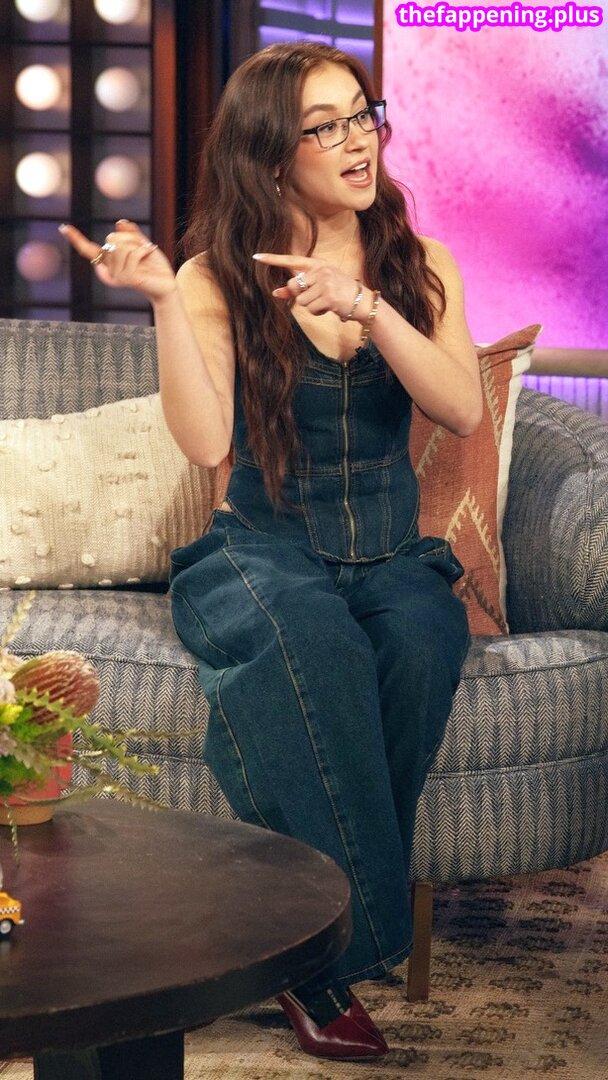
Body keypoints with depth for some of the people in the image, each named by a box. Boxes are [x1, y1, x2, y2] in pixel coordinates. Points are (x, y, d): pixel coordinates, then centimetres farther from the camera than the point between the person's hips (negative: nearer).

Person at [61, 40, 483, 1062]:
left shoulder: (420, 266, 9)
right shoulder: (218, 277, 1)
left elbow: (463, 409, -7)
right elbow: (204, 440, -13)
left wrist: (365, 307, -19)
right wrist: (161, 297, -22)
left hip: (393, 558, 2)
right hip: (259, 557, -2)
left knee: (422, 638, -33)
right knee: (316, 645, -37)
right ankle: (335, 947, -29)